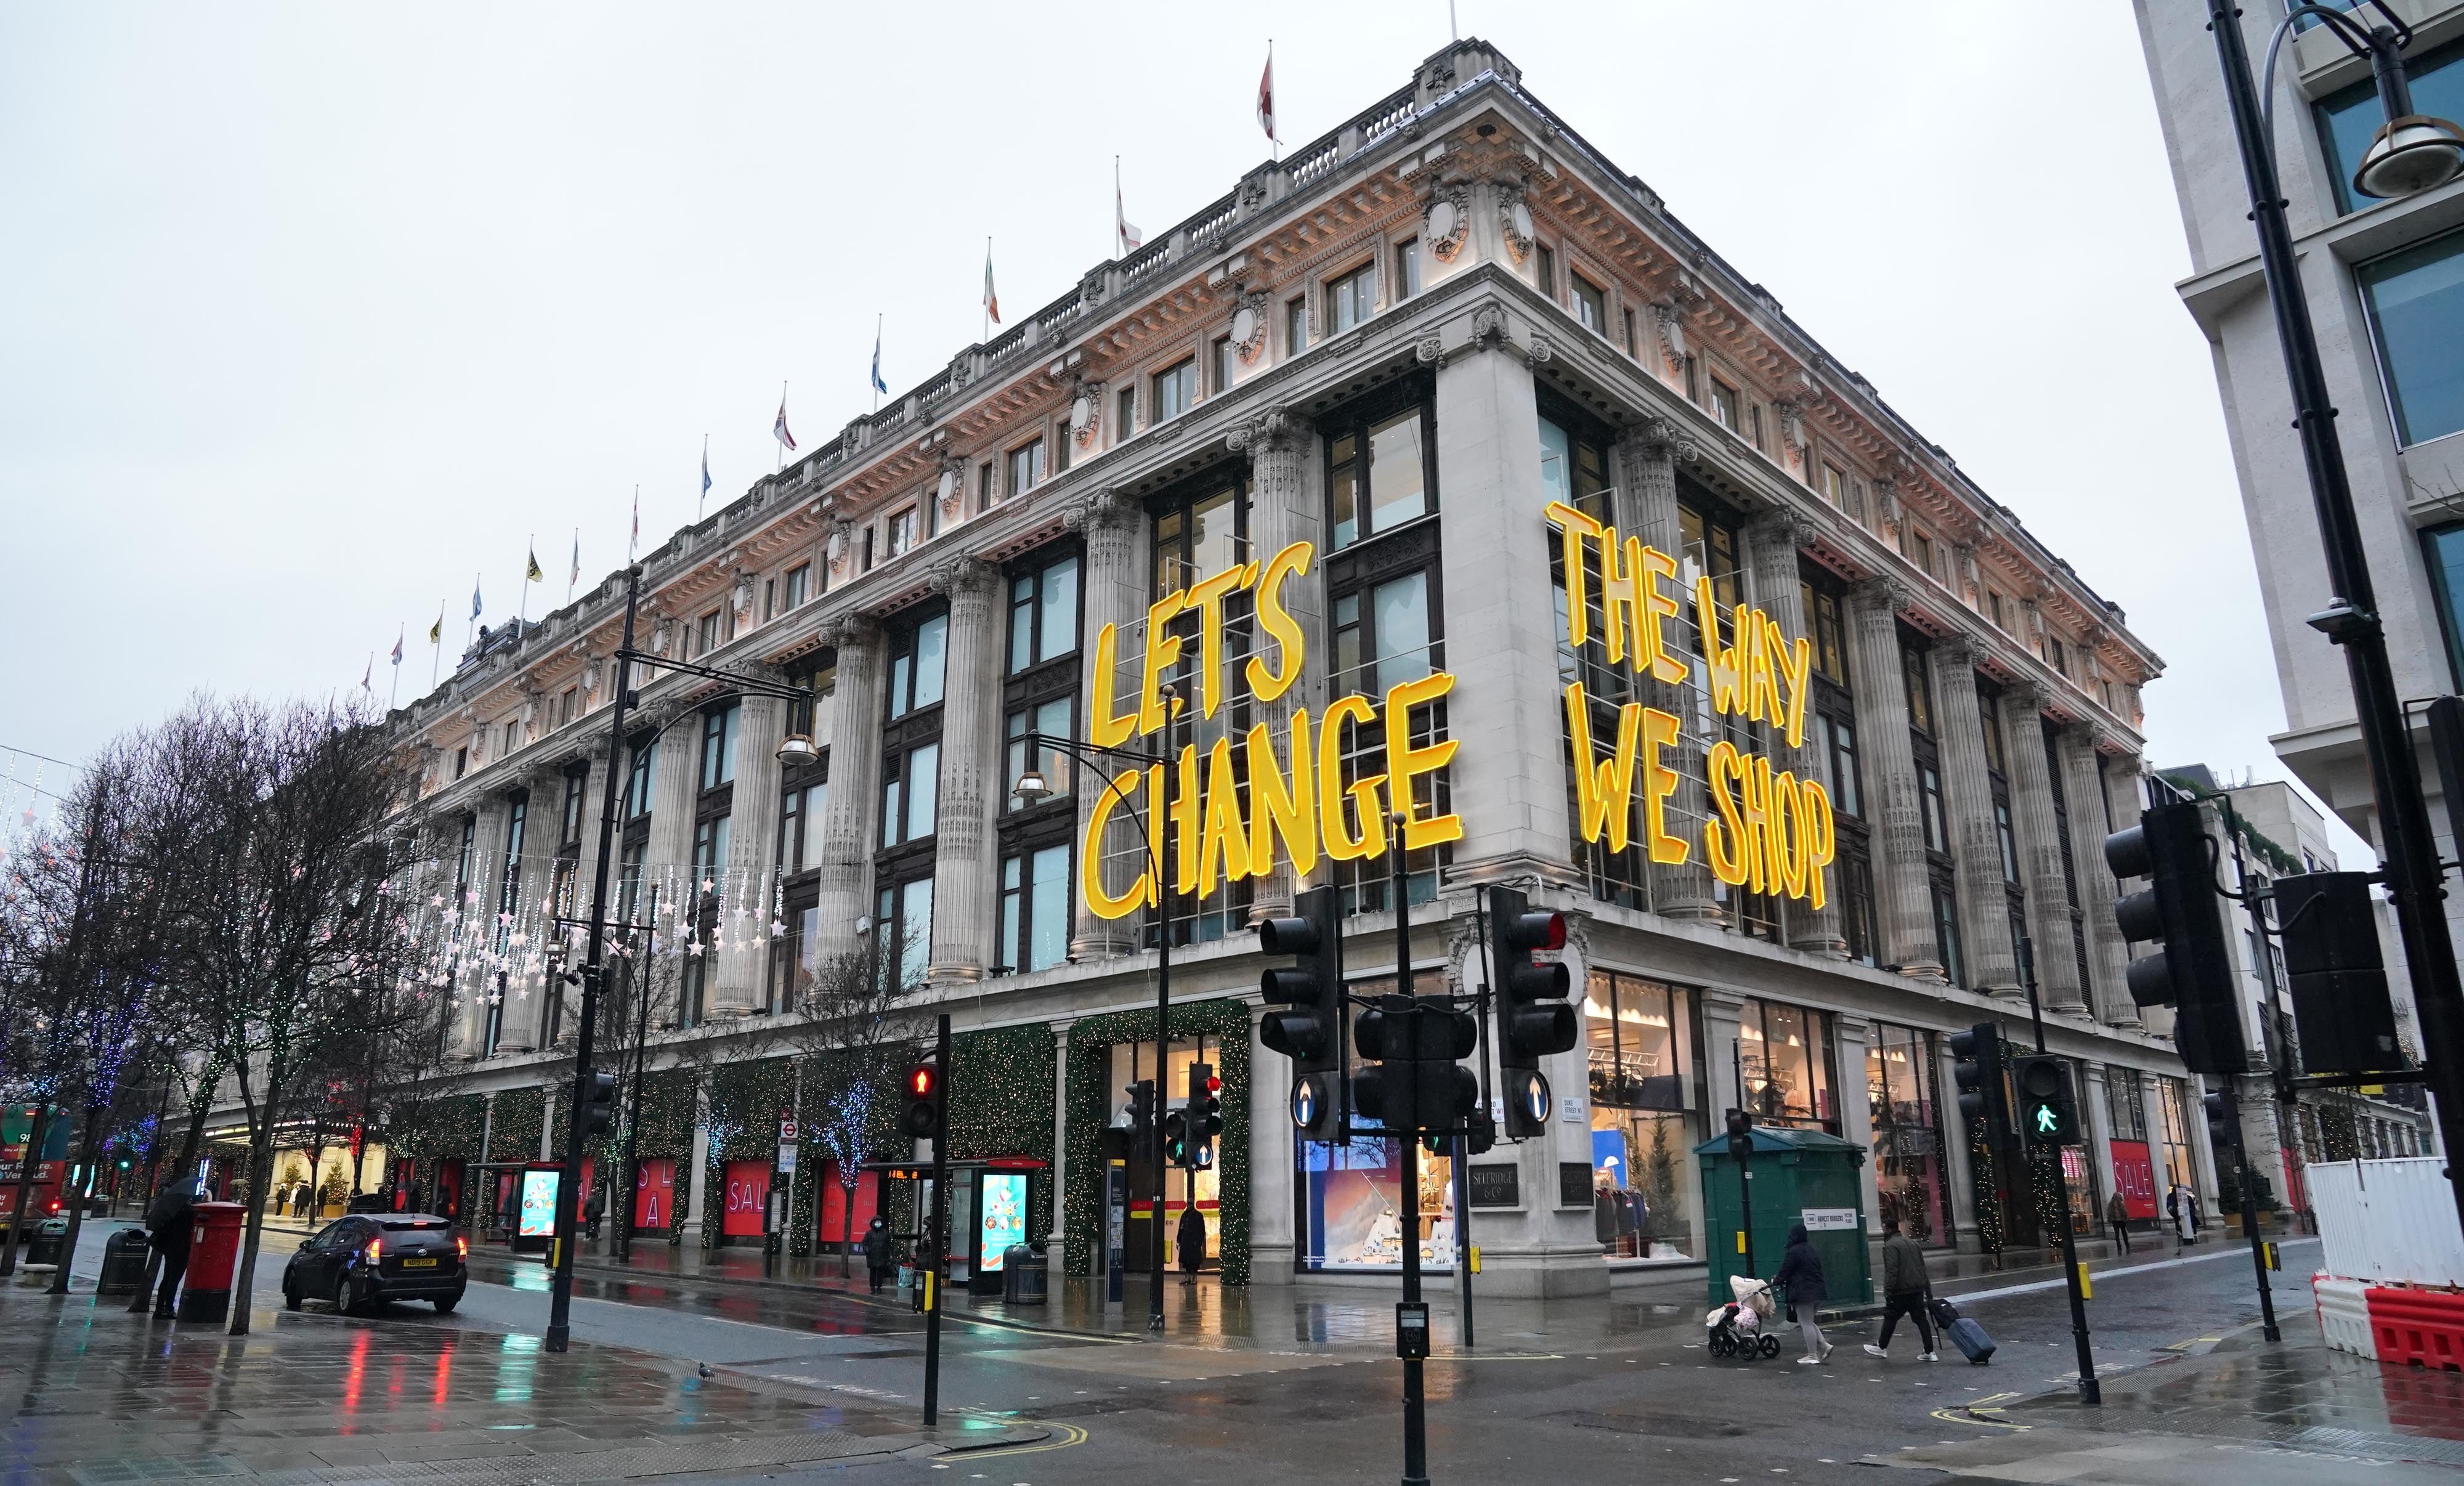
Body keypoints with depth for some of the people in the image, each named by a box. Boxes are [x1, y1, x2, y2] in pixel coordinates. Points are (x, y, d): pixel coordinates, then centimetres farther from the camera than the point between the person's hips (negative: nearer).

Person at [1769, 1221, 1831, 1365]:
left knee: (1806, 1324, 1)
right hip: (1818, 1291, 9)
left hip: (1803, 1293, -9)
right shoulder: (1812, 1250, 12)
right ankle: (1824, 1346, 8)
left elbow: (1785, 1271, -10)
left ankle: (1812, 1356, 5)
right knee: (1808, 1322, 20)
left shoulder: (1794, 1252, -14)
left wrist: (1776, 1281, 12)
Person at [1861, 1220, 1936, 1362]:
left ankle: (1881, 1347, 16)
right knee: (1921, 1319, 7)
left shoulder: (1890, 1246, -12)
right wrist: (1928, 1291, 21)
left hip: (1901, 1291, -7)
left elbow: (1892, 1271, -20)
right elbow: (1923, 1268, 19)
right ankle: (1928, 1351, 5)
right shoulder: (1912, 1243, 15)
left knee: (1890, 1318, 5)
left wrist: (1888, 1291, -19)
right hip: (1918, 1290, 7)